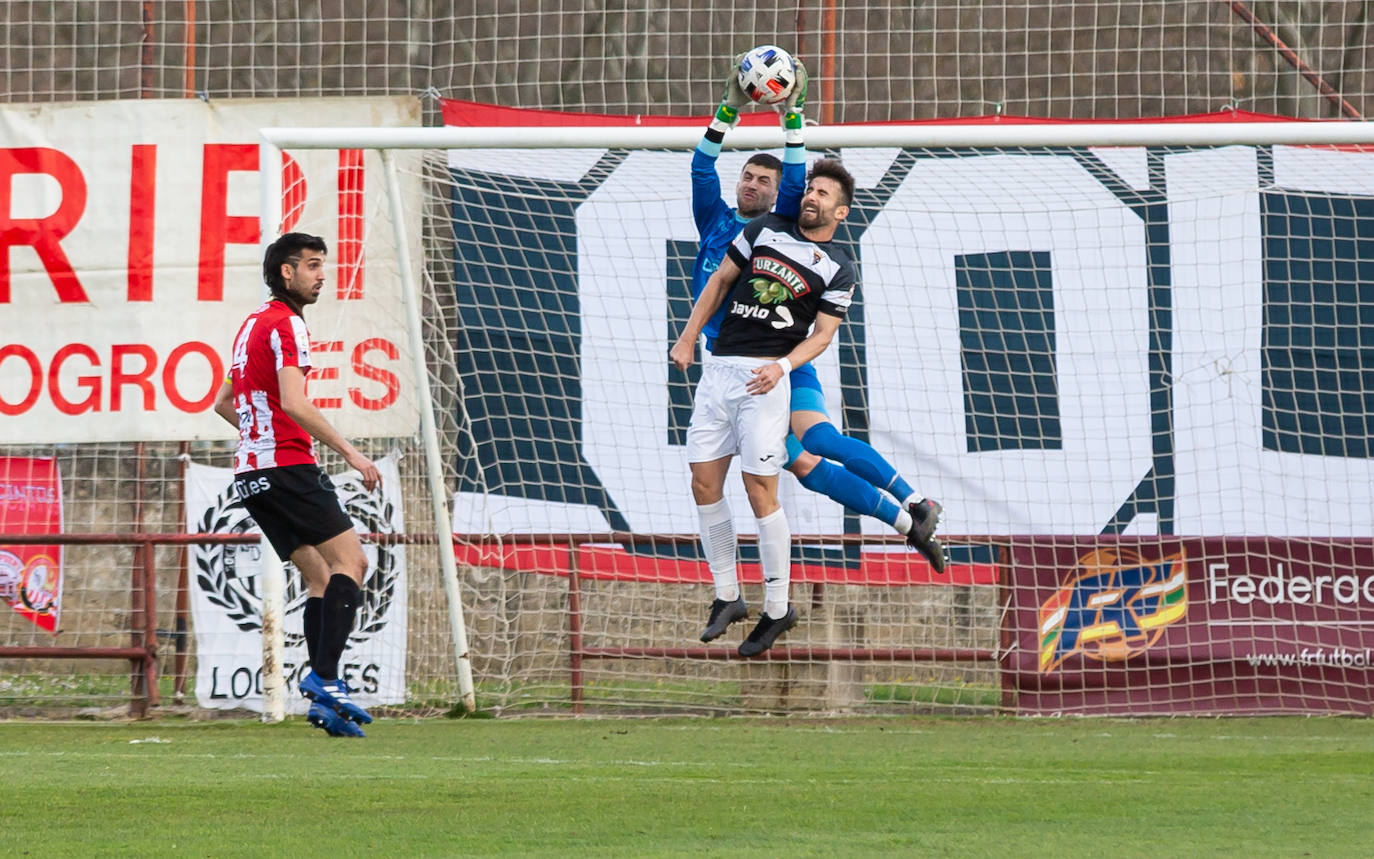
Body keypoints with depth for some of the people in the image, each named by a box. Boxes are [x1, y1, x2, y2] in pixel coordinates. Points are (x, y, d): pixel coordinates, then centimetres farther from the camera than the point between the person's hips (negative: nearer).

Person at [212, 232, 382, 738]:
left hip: (250, 472, 9)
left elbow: (223, 404, 29)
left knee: (321, 575, 9)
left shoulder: (252, 325, 20)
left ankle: (323, 695, -1)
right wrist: (349, 453, -20)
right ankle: (324, 678, -21)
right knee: (349, 560, -11)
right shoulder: (286, 325, -10)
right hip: (288, 467, -9)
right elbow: (294, 404, -21)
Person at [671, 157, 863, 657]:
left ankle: (777, 609, 2)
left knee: (760, 493, -8)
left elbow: (822, 334, -1)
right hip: (717, 369, 4)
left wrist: (782, 365, -18)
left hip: (765, 377, -4)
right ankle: (727, 596, 14)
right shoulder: (765, 230, 13)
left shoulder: (839, 270, 4)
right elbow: (720, 281, 17)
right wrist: (688, 338, 10)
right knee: (704, 484, 3)